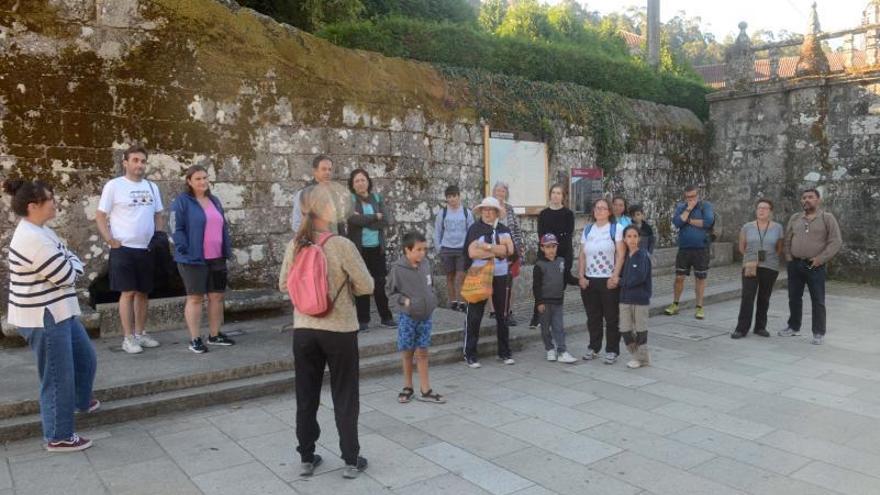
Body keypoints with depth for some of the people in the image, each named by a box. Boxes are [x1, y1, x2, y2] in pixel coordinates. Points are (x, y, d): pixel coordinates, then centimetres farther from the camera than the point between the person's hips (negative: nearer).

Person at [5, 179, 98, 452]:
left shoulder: (39, 230, 8)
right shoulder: (32, 239, -25)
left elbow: (67, 260, 13)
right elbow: (68, 274, -23)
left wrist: (68, 263, -9)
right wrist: (73, 262, -2)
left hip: (58, 312, 10)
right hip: (43, 319, -10)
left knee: (85, 357, 24)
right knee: (58, 377, 2)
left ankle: (81, 400, 48)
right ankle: (58, 436, 16)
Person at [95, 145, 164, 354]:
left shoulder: (151, 187, 10)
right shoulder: (114, 185, -5)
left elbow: (158, 216, 17)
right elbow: (100, 216, -4)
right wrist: (111, 240, -14)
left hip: (147, 249, 5)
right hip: (124, 249, -5)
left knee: (143, 292, 10)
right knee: (128, 292, -4)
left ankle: (140, 334, 20)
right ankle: (128, 338, 3)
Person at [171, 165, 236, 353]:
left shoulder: (214, 201, 15)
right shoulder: (182, 201, -6)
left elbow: (224, 226, 19)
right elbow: (176, 228, -12)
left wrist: (227, 249, 12)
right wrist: (185, 250, -18)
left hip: (217, 259, 7)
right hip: (194, 259, -7)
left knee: (217, 296, 10)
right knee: (195, 298, 0)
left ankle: (215, 335, 23)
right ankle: (195, 339, 8)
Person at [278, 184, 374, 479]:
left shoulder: (294, 246, -2)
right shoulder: (341, 245, -16)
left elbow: (283, 286, 9)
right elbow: (367, 286, -12)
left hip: (303, 330, 4)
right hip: (339, 331, -4)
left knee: (306, 397, 15)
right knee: (345, 398, 9)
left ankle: (307, 459, 26)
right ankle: (351, 461, 19)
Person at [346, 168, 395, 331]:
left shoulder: (377, 198, 8)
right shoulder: (349, 200, -1)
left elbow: (385, 221, -3)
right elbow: (354, 219, -18)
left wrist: (364, 220, -11)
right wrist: (375, 216, -9)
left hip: (377, 247, 3)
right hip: (358, 248, -3)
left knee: (380, 282, 5)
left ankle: (386, 317, 15)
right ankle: (363, 320, 11)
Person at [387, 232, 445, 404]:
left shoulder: (425, 265, 0)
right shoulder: (398, 269, -14)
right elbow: (390, 291, -5)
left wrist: (432, 298, 1)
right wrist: (404, 301, -16)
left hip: (425, 315, 4)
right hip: (407, 316, -3)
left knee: (422, 352, 9)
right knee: (407, 352, 9)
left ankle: (425, 390, 16)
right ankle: (408, 387, 26)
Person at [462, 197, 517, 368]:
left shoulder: (504, 229, 7)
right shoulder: (475, 228, -5)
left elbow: (509, 250, -9)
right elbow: (472, 252, -17)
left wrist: (487, 247, -18)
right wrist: (497, 251, -13)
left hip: (501, 277, 4)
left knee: (502, 315, 12)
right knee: (474, 316, -2)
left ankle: (504, 351, 25)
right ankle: (470, 354, 8)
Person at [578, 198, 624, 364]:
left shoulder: (615, 228, -2)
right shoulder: (587, 229, 9)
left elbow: (620, 255, -7)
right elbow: (582, 255, 9)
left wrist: (615, 276, -15)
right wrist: (581, 276, 0)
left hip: (609, 280, -3)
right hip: (589, 280, 4)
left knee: (611, 317, 3)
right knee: (593, 316, 11)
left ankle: (612, 350, 12)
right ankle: (594, 347, 24)